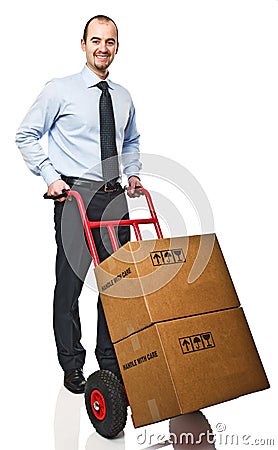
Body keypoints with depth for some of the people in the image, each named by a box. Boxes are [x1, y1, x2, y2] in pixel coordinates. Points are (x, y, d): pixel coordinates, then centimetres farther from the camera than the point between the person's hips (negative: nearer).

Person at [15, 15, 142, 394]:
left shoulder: (123, 97, 14)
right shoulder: (60, 90, -1)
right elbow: (26, 135, 1)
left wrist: (132, 173, 11)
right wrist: (51, 176, -9)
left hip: (114, 197, 5)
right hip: (75, 194, -4)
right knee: (70, 283, -1)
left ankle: (111, 362, 23)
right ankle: (72, 366, 14)